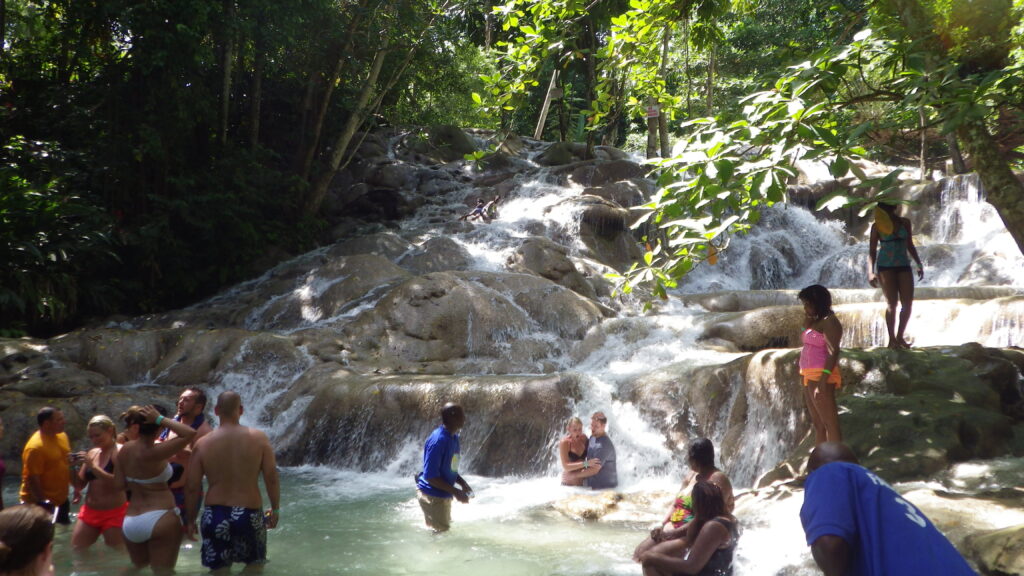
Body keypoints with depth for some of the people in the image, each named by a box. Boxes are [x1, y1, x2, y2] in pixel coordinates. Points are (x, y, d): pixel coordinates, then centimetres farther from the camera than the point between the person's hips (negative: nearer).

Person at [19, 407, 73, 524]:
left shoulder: (62, 436, 3)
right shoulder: (35, 447, -25)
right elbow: (32, 479, -24)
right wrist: (42, 503, -24)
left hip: (61, 499, 9)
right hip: (39, 503, -9)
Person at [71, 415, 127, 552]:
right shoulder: (92, 453, 9)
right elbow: (80, 484, 13)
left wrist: (93, 466, -25)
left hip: (114, 513, -7)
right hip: (90, 511, 7)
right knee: (76, 550, 12)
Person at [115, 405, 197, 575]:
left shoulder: (124, 450, 1)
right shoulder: (154, 452, -19)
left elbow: (120, 485, 6)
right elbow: (190, 433, -26)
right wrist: (161, 419, -19)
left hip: (131, 522, 7)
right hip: (160, 520, -7)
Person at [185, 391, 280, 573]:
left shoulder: (202, 443, -3)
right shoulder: (259, 438, -6)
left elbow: (192, 487, -2)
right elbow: (272, 478, -6)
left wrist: (191, 519, 10)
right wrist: (275, 509, 7)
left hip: (215, 515, 1)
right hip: (250, 514, -1)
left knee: (220, 570, 14)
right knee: (255, 565, 21)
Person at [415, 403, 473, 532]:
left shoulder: (453, 438, 4)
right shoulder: (438, 440, -26)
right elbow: (430, 475, -27)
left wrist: (463, 483, 1)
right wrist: (455, 492, -24)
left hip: (443, 495, 10)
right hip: (432, 496, -9)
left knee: (445, 530, 22)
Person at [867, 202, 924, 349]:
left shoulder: (905, 222, 7)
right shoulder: (877, 226, -1)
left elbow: (910, 246, 16)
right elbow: (872, 251, -2)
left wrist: (919, 264, 13)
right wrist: (871, 272, -12)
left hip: (904, 266, 3)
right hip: (886, 267, -3)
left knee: (908, 304, -1)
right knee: (891, 304, -8)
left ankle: (900, 337, 14)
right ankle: (892, 339, 1)